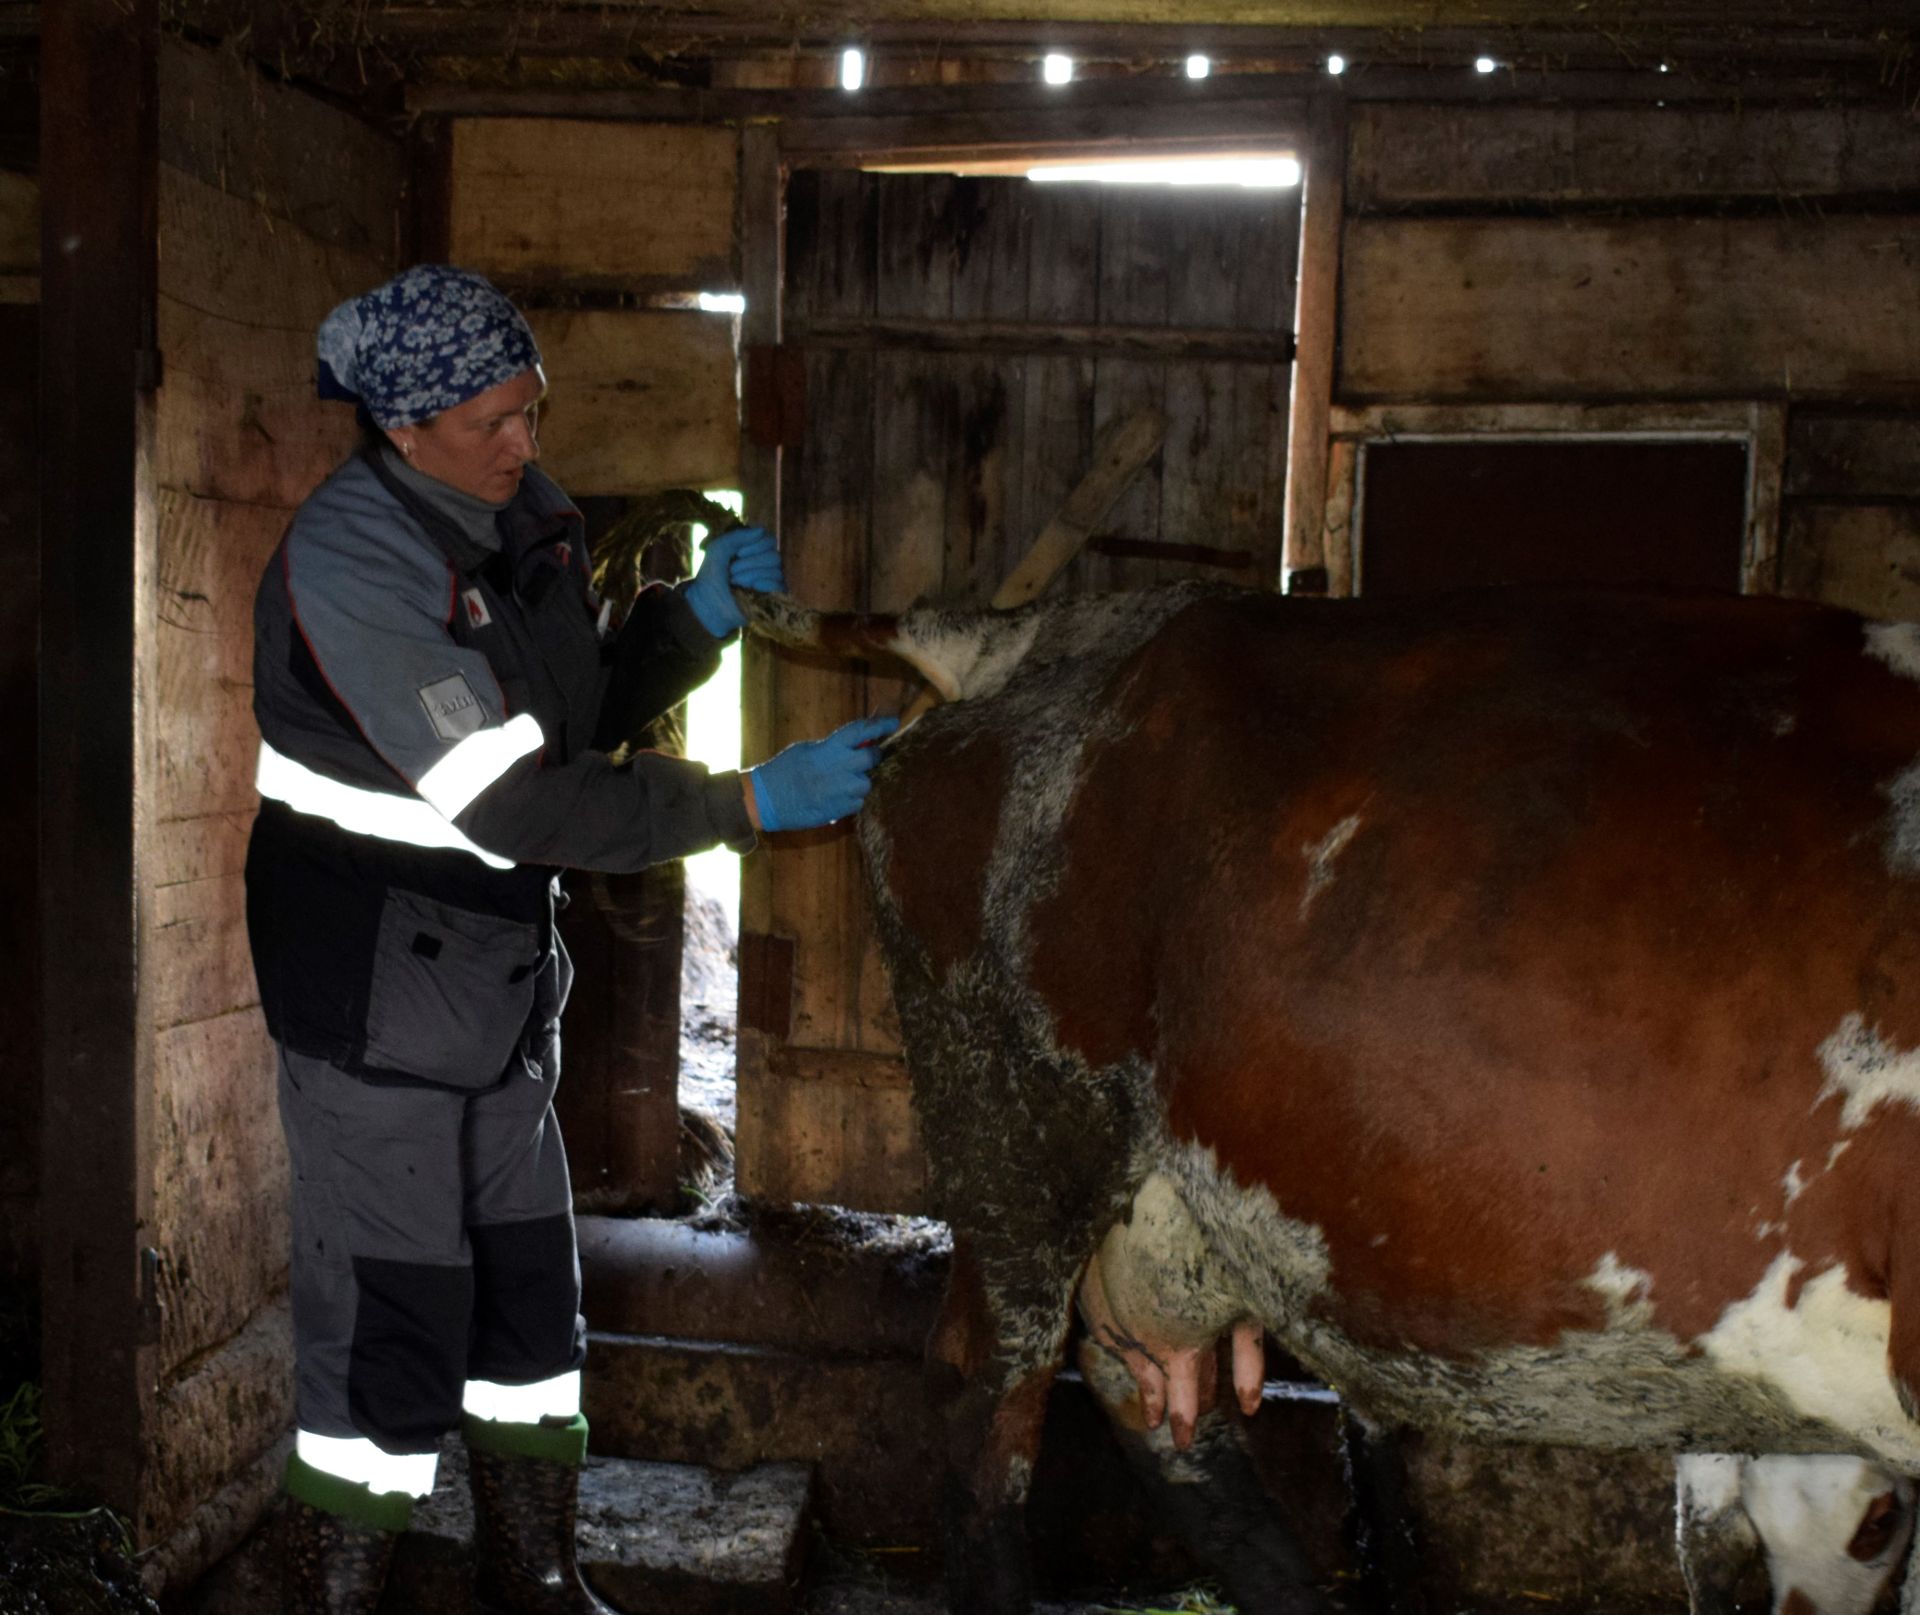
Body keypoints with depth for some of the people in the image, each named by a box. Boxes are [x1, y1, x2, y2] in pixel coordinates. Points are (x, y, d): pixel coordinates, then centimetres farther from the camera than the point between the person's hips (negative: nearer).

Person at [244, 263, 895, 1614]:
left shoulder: (522, 513, 2)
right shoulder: (349, 559, -22)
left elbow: (594, 707, 13)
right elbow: (516, 798, -27)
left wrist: (696, 616, -5)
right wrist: (747, 804, -26)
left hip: (502, 957, 8)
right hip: (373, 961, -8)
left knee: (529, 1284, 15)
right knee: (391, 1312, -1)